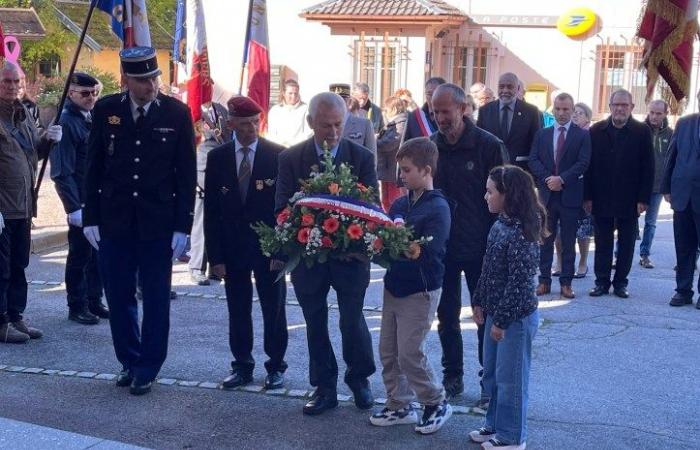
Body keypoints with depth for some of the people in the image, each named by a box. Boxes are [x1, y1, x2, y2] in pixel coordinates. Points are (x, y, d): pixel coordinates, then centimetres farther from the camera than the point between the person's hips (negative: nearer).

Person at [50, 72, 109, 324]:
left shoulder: (95, 117, 11)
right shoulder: (66, 122, -11)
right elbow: (62, 171, -15)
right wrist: (73, 208, -19)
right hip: (82, 201, -7)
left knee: (99, 253, 13)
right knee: (80, 254, 3)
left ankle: (94, 301, 25)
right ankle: (77, 306, 14)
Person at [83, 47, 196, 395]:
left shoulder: (176, 113, -4)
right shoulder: (105, 110, 1)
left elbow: (186, 173, -2)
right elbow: (93, 167, 6)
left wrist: (182, 225, -6)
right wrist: (90, 218, 2)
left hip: (158, 223, -2)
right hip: (113, 222, 2)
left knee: (156, 299, 5)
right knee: (119, 297, 10)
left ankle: (148, 367, 18)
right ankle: (128, 361, 27)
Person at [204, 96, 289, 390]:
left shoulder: (277, 155, -5)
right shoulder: (217, 158, 1)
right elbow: (211, 210, 2)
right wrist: (215, 255, -3)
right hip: (232, 247, 2)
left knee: (273, 310, 7)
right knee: (237, 311, 10)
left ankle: (276, 366, 21)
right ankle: (242, 366, 23)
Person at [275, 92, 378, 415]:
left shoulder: (362, 158, -4)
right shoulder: (290, 158, -2)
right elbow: (282, 208, -5)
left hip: (350, 253, -1)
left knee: (352, 321, 5)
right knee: (315, 325, 10)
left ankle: (358, 378, 30)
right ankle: (324, 388, 24)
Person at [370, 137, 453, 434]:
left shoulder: (437, 207, -15)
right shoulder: (400, 203, 6)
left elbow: (429, 251, -23)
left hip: (420, 292, -7)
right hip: (393, 286, 7)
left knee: (410, 353, -3)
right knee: (387, 351, 12)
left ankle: (437, 404, 18)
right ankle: (399, 406, 26)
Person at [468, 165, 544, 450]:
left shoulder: (521, 234, -23)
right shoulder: (499, 225, 4)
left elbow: (519, 283, -22)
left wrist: (501, 320, -18)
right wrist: (481, 304, 15)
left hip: (516, 317, -9)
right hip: (497, 312, 9)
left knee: (510, 378, 4)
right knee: (491, 374, 20)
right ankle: (495, 424, 35)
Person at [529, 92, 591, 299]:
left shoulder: (582, 135, 2)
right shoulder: (542, 134, 10)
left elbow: (583, 163, -7)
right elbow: (533, 160, 3)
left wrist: (562, 179, -16)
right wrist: (547, 179, -12)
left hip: (570, 195, -2)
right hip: (546, 194, 2)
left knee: (568, 242, 4)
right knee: (545, 240, 6)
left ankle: (566, 283, 10)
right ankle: (544, 280, 13)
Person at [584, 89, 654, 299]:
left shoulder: (642, 131, -2)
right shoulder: (596, 130, 3)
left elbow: (647, 168, -3)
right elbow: (589, 165, 2)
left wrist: (643, 199, -9)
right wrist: (588, 196, -3)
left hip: (629, 200, -1)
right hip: (602, 199, 1)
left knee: (626, 243, 7)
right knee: (602, 242, 6)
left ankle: (621, 282, 16)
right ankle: (602, 282, 13)